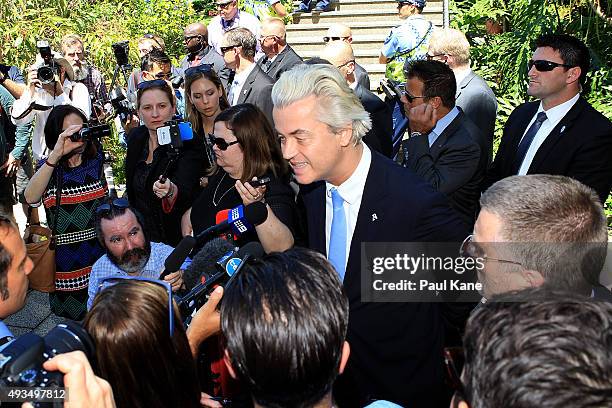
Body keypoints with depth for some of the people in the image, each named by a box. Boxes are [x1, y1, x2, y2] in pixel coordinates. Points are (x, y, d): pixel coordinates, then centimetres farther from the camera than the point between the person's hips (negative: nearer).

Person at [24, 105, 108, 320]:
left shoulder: (96, 159, 2)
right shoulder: (48, 166, 0)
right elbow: (31, 198, -21)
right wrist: (56, 154, -26)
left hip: (100, 251, 0)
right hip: (65, 258, 0)